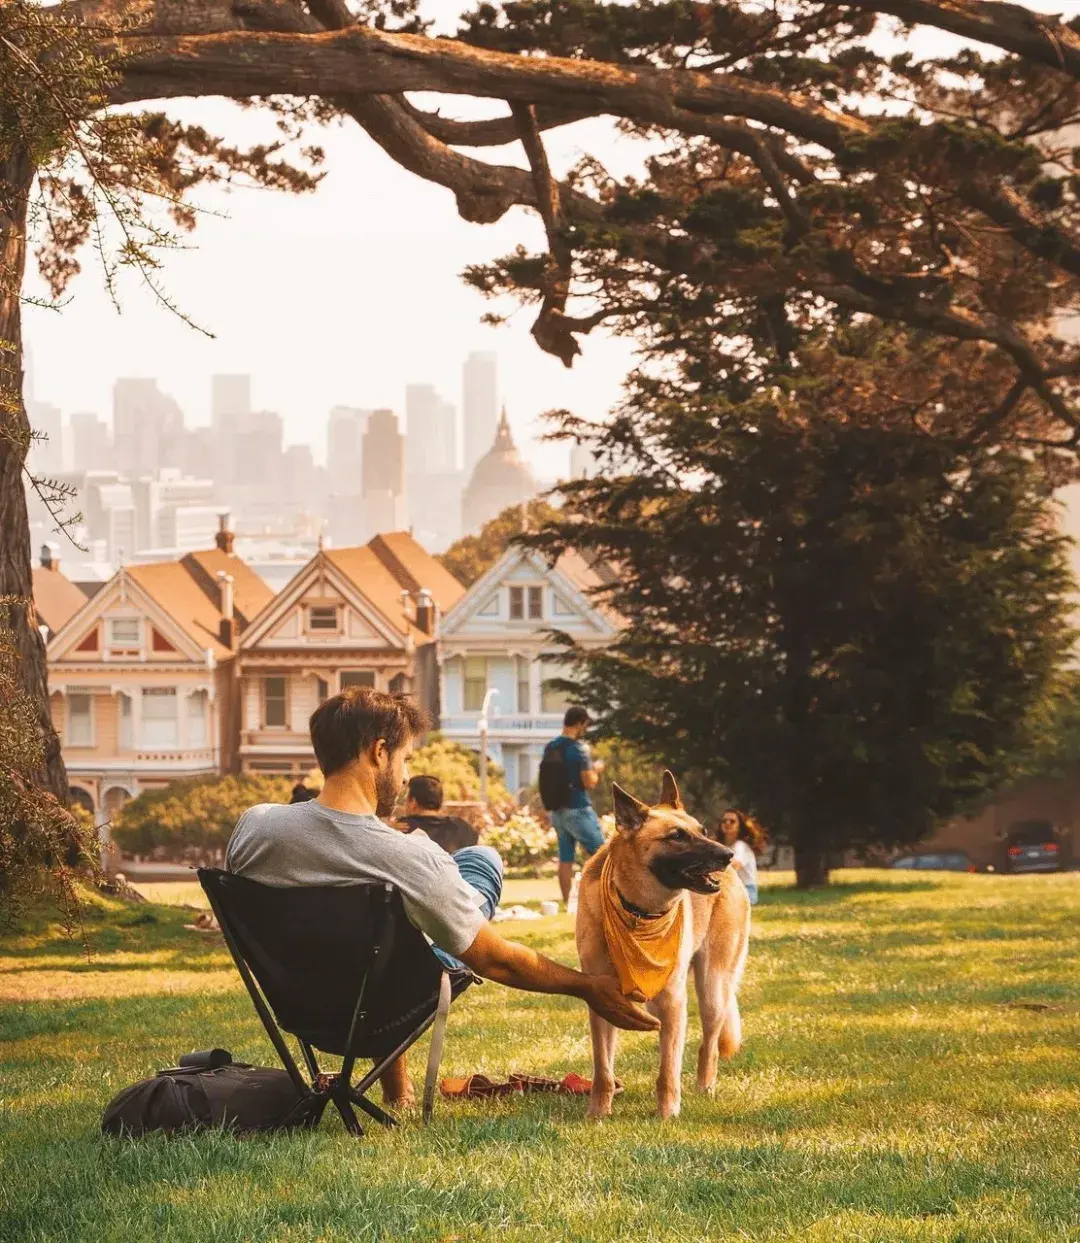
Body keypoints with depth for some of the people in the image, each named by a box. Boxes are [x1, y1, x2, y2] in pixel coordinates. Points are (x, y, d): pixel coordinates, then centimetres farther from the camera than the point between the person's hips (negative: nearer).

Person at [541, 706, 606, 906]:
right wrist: (596, 769, 5)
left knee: (565, 859, 8)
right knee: (598, 852, 3)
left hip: (556, 810, 7)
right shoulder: (578, 747, -14)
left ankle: (566, 902, 8)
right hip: (578, 809, -7)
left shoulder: (550, 748, 8)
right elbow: (590, 783, -16)